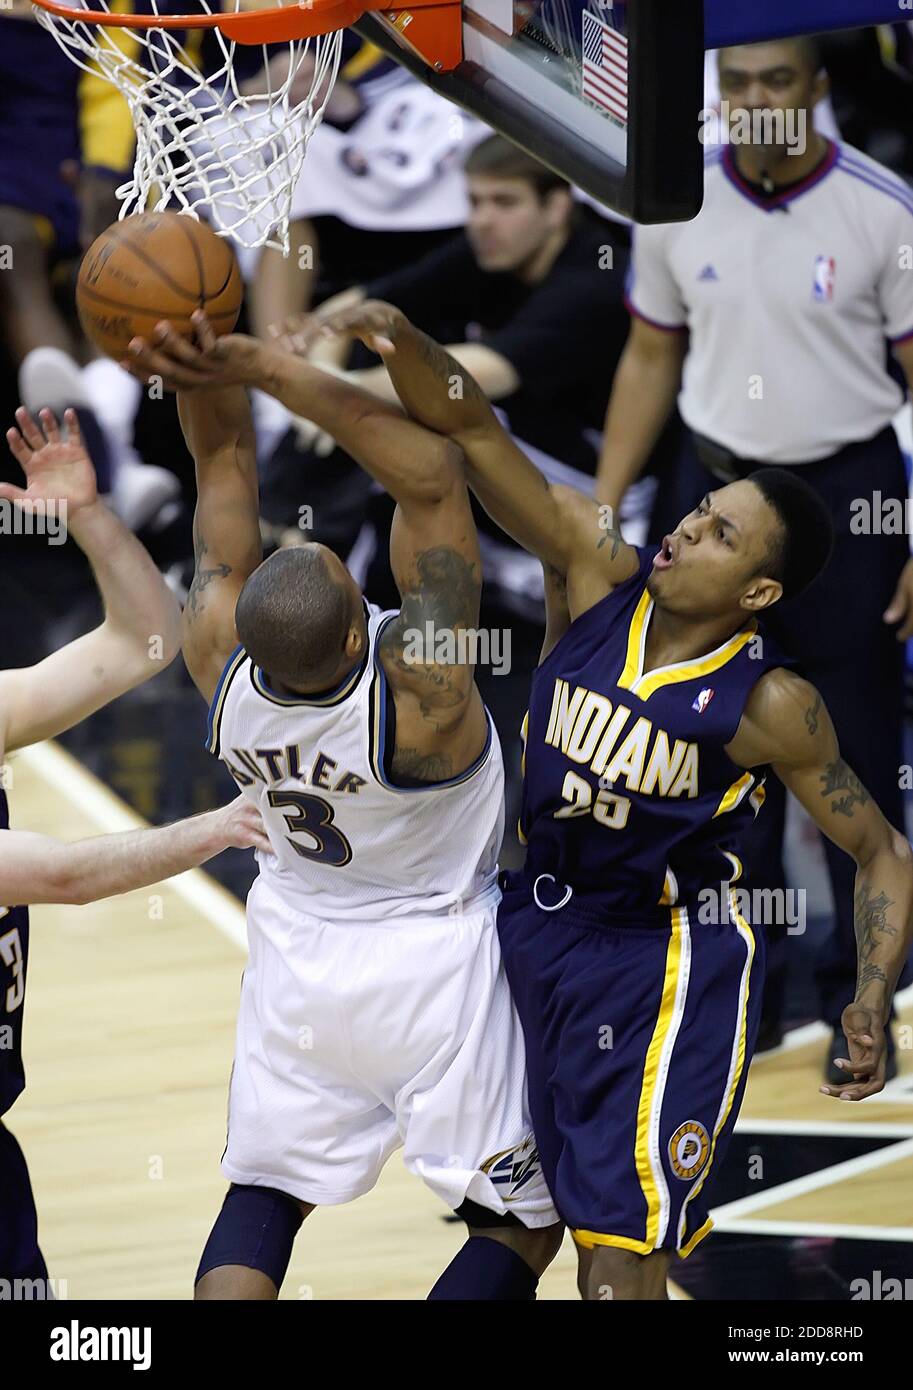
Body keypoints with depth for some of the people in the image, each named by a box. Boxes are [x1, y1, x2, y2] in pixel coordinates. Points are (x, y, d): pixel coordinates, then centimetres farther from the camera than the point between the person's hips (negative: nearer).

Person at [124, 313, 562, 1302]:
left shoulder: (220, 657, -22)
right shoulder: (419, 686, -34)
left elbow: (223, 457, -13)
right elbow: (432, 476, -39)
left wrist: (206, 364, -29)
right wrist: (263, 368, -44)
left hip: (296, 950, 5)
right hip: (436, 955, -5)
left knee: (262, 1195, 19)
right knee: (521, 1223, 9)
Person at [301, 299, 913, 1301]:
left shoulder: (767, 708, -17)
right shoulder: (595, 575, -8)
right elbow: (470, 434, -17)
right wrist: (407, 352, -36)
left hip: (667, 966, -6)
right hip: (536, 927, 6)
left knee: (621, 1261, -9)